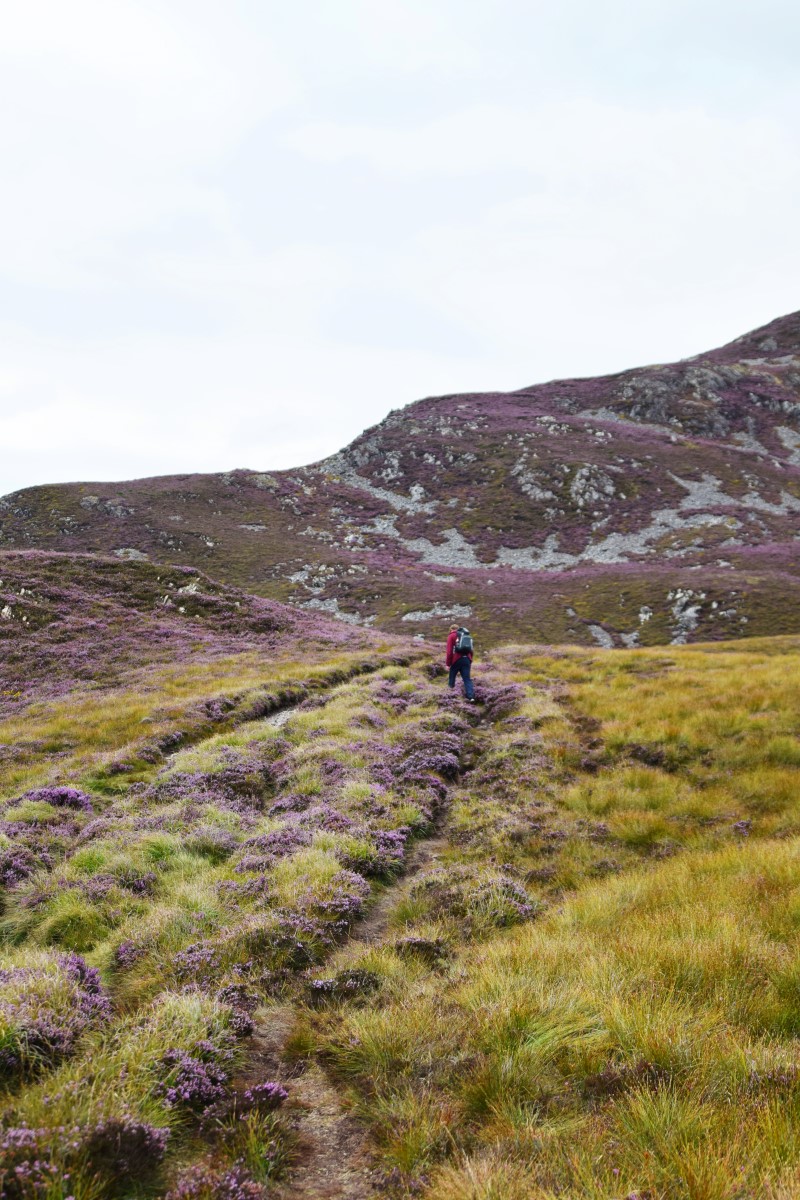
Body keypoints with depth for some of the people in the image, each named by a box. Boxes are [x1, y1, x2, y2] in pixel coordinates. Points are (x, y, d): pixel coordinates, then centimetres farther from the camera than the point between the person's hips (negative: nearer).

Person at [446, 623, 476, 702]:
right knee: (467, 679, 0)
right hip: (467, 659, 4)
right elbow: (471, 651, 21)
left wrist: (448, 664, -1)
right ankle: (471, 696, -16)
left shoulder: (451, 636, 3)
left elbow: (449, 651, -5)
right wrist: (470, 662, 26)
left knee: (452, 676, 15)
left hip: (456, 660, -4)